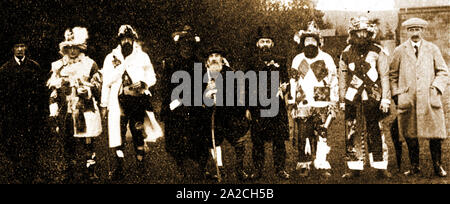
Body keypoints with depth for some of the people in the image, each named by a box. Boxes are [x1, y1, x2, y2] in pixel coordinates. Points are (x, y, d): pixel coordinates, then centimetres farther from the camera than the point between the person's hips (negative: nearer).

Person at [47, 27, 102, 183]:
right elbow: (52, 91, 13)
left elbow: (97, 88, 1)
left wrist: (86, 89, -19)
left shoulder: (90, 65, 4)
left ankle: (90, 175, 8)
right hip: (65, 114, 3)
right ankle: (71, 177, 20)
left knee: (87, 146, -2)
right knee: (68, 147, 9)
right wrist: (54, 112, 7)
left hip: (85, 114, -3)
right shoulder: (58, 66, 12)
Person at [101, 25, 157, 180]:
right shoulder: (111, 58, 10)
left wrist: (144, 84, -9)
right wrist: (104, 104, 5)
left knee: (138, 133, 1)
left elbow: (152, 77, 14)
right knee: (118, 134, -7)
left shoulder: (142, 57, 10)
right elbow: (107, 81, 9)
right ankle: (119, 169, -3)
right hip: (119, 101, 0)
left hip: (138, 99, 0)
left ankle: (141, 165, 14)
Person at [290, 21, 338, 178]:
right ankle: (304, 165, 10)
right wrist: (294, 103, 14)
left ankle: (323, 165, 0)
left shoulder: (326, 59, 6)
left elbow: (334, 82, 7)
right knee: (303, 136, 0)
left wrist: (334, 103, 2)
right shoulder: (297, 60, 13)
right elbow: (293, 83, 18)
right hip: (303, 105, 2)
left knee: (321, 135, -6)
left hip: (322, 104, -2)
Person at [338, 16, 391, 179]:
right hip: (353, 100, 2)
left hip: (373, 98, -2)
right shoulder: (346, 54, 8)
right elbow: (342, 79, 13)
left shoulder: (378, 52, 2)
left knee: (376, 134, 0)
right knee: (353, 134, 3)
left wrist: (385, 99, -4)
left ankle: (381, 168, 9)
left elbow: (384, 77, 2)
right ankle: (355, 168, 11)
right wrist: (342, 101, 10)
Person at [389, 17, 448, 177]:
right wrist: (396, 93, 2)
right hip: (407, 100, 0)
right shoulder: (400, 51, 9)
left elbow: (443, 72, 13)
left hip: (429, 99, 0)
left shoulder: (432, 49, 10)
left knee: (435, 134, 0)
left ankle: (438, 166, 13)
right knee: (410, 135, 3)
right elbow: (393, 74, 12)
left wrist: (436, 87, -2)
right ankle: (414, 167, 15)